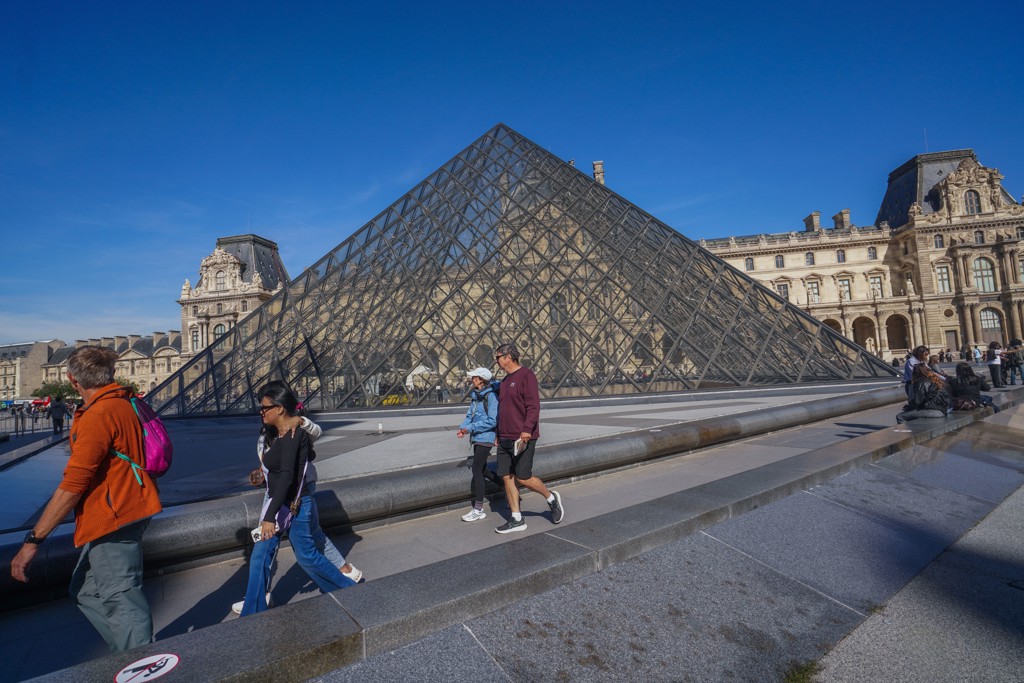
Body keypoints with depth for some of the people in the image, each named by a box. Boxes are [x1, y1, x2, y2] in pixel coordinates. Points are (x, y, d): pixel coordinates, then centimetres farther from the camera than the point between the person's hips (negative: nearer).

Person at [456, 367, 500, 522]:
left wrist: (471, 428, -20)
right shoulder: (475, 395, 11)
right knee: (482, 469, 15)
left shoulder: (491, 396, -15)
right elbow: (470, 415, 14)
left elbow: (492, 421, -20)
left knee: (477, 470, -7)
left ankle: (478, 510, 3)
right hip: (477, 437, 9)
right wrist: (462, 428, -5)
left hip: (485, 437, -9)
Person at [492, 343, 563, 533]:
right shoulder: (506, 380, 17)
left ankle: (551, 498, 20)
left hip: (522, 438, -8)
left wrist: (527, 429, -27)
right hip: (505, 439, 9)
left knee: (523, 478, -5)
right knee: (507, 477, 7)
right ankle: (517, 520, 17)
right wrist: (499, 433, 22)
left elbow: (533, 406, -19)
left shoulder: (526, 375, -10)